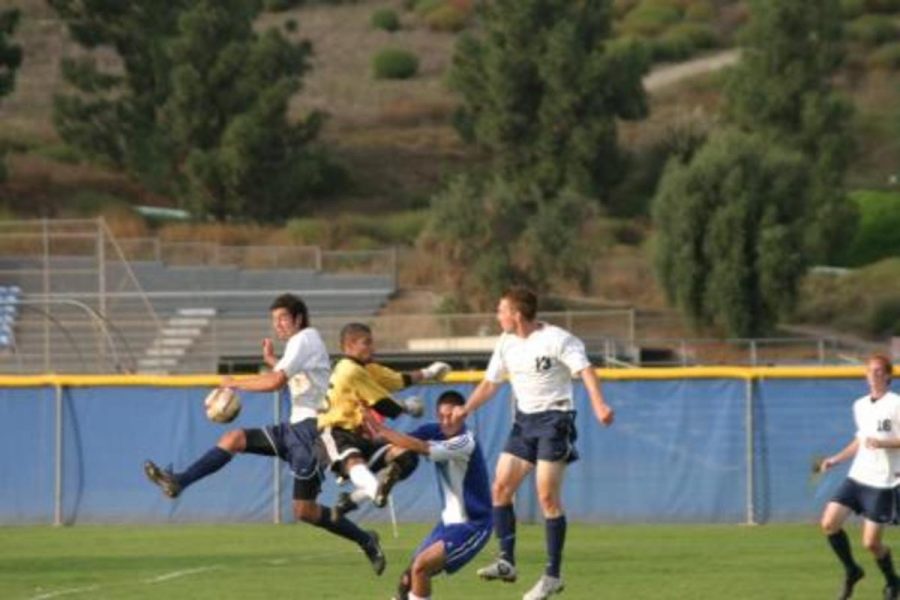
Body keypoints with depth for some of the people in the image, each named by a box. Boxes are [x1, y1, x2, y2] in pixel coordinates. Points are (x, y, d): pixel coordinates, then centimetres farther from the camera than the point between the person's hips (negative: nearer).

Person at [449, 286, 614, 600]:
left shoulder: (557, 340, -13)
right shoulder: (506, 343, 9)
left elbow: (585, 371, -23)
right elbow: (490, 383, 17)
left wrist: (598, 405, -39)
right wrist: (466, 409, 1)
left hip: (554, 419, -7)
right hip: (524, 421, 7)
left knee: (547, 495, -10)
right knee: (501, 486, -1)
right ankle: (506, 562, 4)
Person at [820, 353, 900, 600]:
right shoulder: (860, 406, 12)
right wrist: (836, 459, 16)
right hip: (857, 477, 6)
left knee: (871, 543, -6)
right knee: (829, 523, -8)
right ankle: (851, 571, 14)